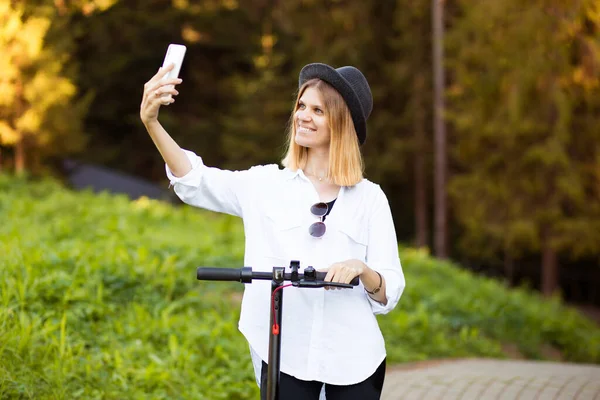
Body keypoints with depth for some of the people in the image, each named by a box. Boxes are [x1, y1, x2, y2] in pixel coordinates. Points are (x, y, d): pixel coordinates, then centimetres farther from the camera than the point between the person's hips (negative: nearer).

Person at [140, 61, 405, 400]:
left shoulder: (370, 198, 2)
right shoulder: (268, 185, 2)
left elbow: (389, 294, 1)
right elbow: (196, 182, -14)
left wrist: (362, 270, -20)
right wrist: (152, 122, -27)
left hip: (353, 359, 0)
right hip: (285, 357, 0)